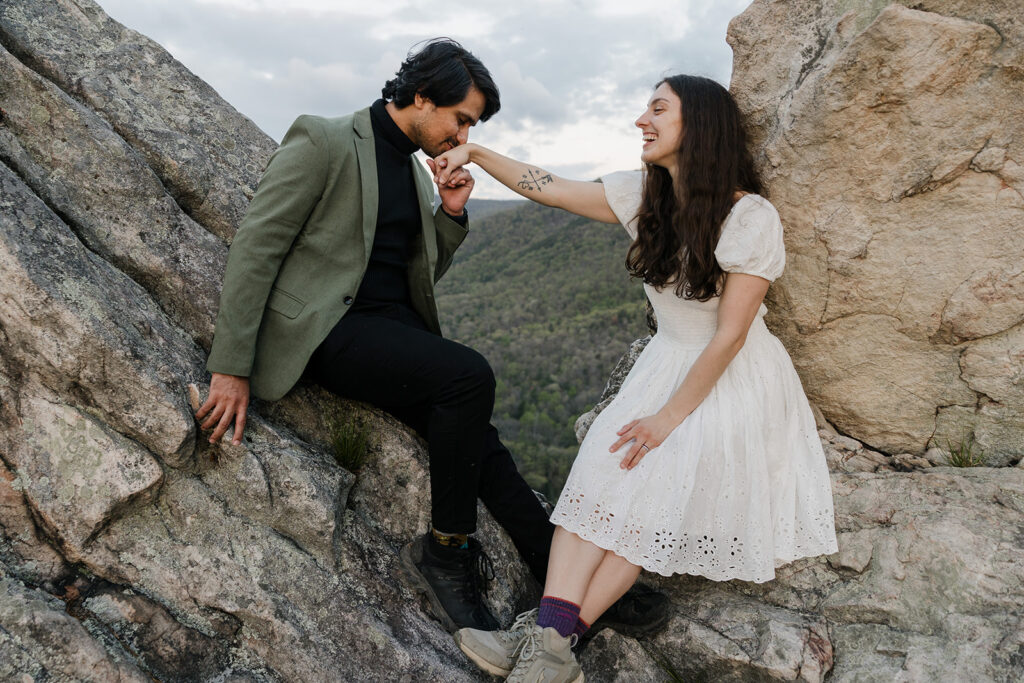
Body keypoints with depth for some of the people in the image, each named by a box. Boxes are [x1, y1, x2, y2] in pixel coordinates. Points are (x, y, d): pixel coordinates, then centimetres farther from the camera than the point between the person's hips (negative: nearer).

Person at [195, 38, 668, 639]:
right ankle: (447, 550, -11)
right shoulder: (323, 143, -7)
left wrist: (452, 213, 3)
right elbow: (254, 249, -11)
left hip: (396, 321, 7)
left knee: (473, 441, -12)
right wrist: (231, 368, -15)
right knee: (469, 376, -28)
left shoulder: (415, 168, 15)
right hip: (328, 326, -7)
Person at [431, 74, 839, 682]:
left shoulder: (751, 217, -15)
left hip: (735, 380, -5)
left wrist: (669, 416, -20)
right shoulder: (645, 194, 3)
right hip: (666, 362, 5)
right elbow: (550, 190, 7)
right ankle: (550, 631, -31)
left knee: (660, 477, -27)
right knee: (604, 465, -22)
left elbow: (729, 336, -17)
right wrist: (475, 152, 2)